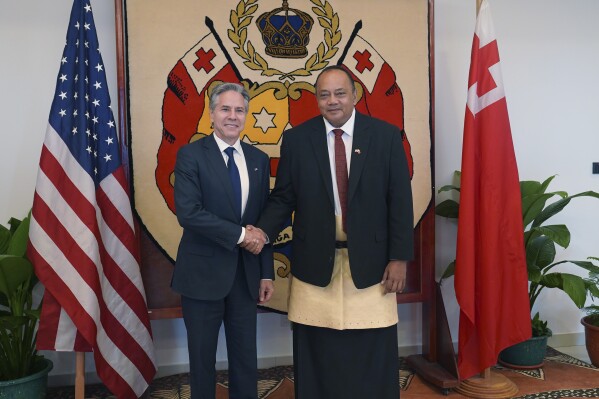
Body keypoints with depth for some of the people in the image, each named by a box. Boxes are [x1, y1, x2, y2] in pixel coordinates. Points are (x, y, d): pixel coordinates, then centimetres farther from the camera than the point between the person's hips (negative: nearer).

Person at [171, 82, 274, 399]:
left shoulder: (258, 159, 7)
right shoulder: (191, 154, -6)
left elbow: (264, 219, 9)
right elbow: (188, 212, -18)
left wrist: (266, 272, 6)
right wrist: (239, 234, -18)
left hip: (246, 272, 4)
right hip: (203, 272, -3)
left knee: (246, 359, 12)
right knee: (202, 358, 12)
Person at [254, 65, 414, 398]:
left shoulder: (386, 135, 0)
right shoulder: (296, 139, 3)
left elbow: (400, 202, -1)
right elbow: (283, 198, 5)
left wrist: (400, 257, -4)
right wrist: (263, 231, -12)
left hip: (370, 261, 0)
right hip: (315, 262, 1)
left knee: (373, 357, 7)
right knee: (319, 359, 9)